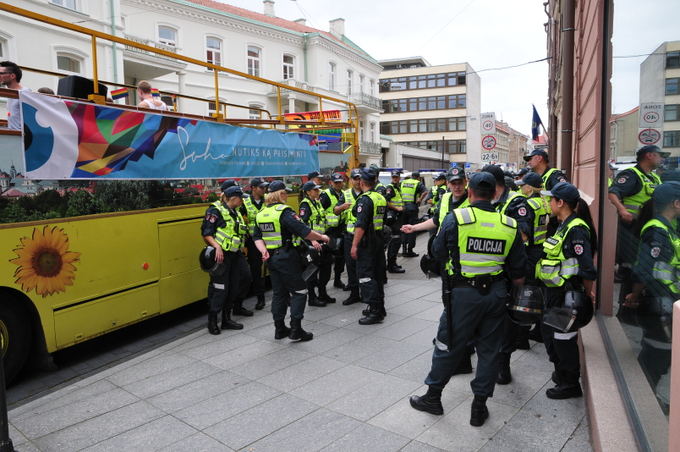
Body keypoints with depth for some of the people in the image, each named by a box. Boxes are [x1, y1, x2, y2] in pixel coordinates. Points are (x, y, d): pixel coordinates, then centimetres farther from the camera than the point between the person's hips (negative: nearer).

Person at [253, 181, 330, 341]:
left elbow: (257, 237, 9)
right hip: (286, 257, -8)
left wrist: (263, 250, -2)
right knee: (299, 291, 2)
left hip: (271, 258, 8)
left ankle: (279, 328, 21)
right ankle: (296, 329, 0)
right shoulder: (284, 212, -15)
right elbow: (304, 232, -20)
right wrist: (322, 237, -8)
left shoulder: (261, 214, 9)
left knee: (279, 292, 15)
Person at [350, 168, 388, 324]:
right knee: (377, 273, 15)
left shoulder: (365, 199, -15)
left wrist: (354, 245, -21)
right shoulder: (381, 198, 11)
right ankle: (380, 308, 23)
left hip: (367, 242, -9)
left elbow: (361, 225, -22)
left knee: (365, 275, -6)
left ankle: (375, 311, -7)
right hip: (380, 240, 9)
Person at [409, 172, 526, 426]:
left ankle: (433, 397, 27)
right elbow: (518, 273, 4)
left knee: (448, 345, 11)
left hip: (464, 293, -3)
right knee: (489, 349, 15)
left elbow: (438, 253, -1)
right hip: (497, 294, 3)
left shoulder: (456, 218, -13)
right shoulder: (509, 225, -1)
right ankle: (480, 407, 24)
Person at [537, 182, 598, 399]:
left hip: (568, 294, -10)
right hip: (555, 292, 10)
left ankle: (570, 385, 21)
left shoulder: (576, 229, -21)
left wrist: (588, 294, -11)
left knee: (563, 337, 4)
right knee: (548, 332, 20)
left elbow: (587, 269, -22)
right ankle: (562, 372, 40)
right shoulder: (563, 226, 10)